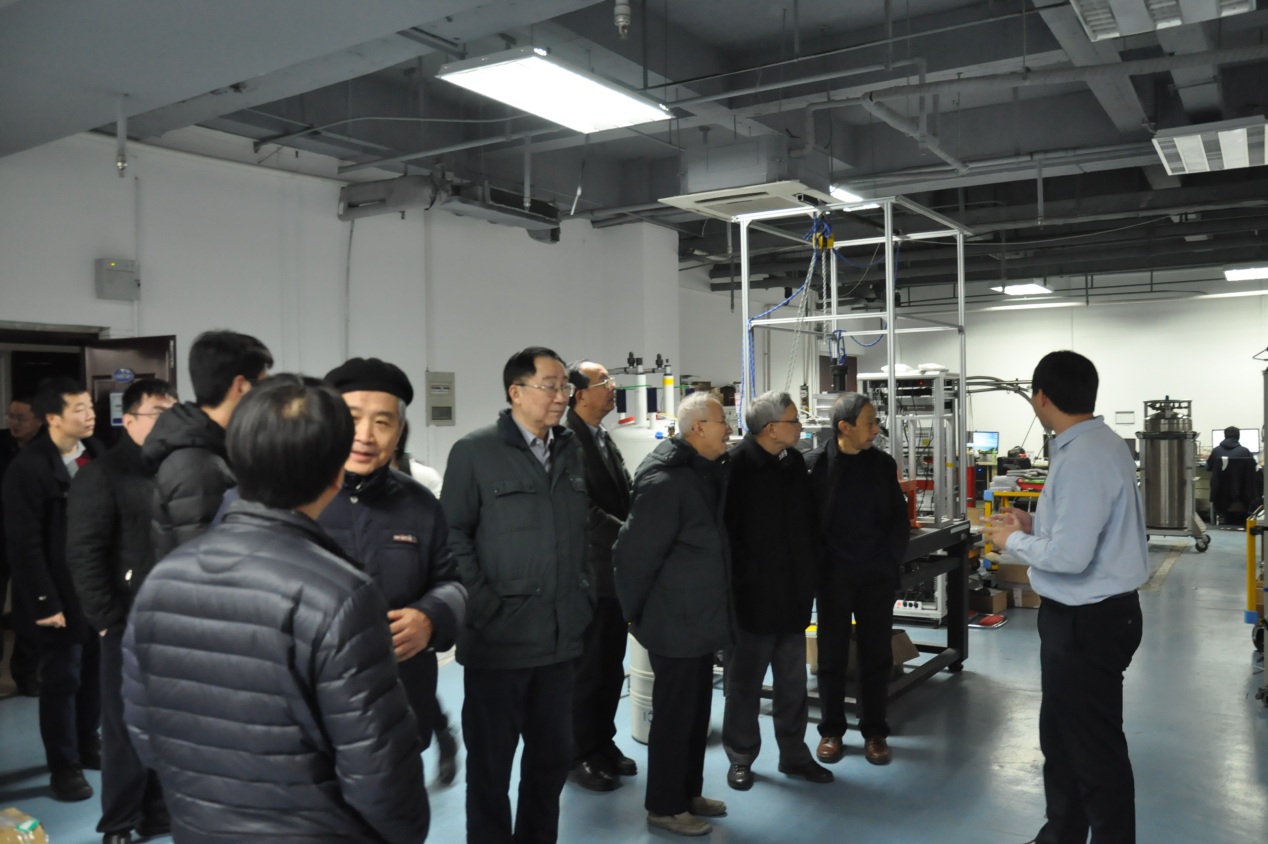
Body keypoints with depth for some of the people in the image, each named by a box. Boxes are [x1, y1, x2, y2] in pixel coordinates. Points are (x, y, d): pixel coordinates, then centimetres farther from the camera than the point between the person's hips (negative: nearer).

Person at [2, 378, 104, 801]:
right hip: (62, 594, -6)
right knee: (62, 679, 7)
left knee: (95, 671, 16)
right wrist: (45, 602, -15)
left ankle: (88, 743, 36)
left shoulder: (94, 453, 2)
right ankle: (64, 766, 22)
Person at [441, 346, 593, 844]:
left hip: (560, 637, 5)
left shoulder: (573, 452, 10)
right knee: (490, 761, 10)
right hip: (498, 639, -5)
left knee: (554, 756, 16)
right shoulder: (475, 451, -6)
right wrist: (483, 608, -13)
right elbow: (453, 535, -8)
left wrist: (584, 596, 9)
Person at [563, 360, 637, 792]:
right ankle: (579, 755, 21)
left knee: (611, 668, 17)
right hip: (588, 575, -8)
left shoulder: (603, 438, 13)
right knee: (585, 669, 6)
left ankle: (603, 744, 32)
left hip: (615, 572, 8)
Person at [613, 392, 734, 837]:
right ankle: (664, 807, 20)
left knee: (696, 711, 18)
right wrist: (635, 613, -9)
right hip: (675, 621, -8)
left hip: (701, 617, 8)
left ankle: (688, 793, 33)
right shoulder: (664, 480, -21)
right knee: (674, 714, 5)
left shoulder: (707, 469, 6)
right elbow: (635, 552, -18)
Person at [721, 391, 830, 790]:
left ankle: (794, 754, 30)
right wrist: (744, 578, -16)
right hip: (752, 594, -6)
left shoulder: (795, 461, 6)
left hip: (794, 592, 6)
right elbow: (726, 530, -18)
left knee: (793, 681, 16)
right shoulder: (736, 466, -16)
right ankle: (741, 757, 24)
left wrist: (810, 569, 9)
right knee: (745, 681, 9)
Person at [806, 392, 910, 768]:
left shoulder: (883, 464, 2)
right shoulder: (815, 463, -7)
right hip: (834, 575, -2)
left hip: (878, 575, 2)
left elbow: (899, 517, 7)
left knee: (876, 655, 9)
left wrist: (892, 558, -3)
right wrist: (816, 564, -8)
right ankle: (831, 730, 22)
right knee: (831, 655, 9)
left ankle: (874, 732, 23)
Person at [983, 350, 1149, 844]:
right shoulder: (1094, 444, 6)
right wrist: (1034, 524, 7)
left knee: (1094, 747, 7)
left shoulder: (1084, 456, -25)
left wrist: (1014, 541, -12)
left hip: (1088, 621, -11)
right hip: (1082, 614, 11)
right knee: (1060, 736, 24)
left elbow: (1070, 555, -28)